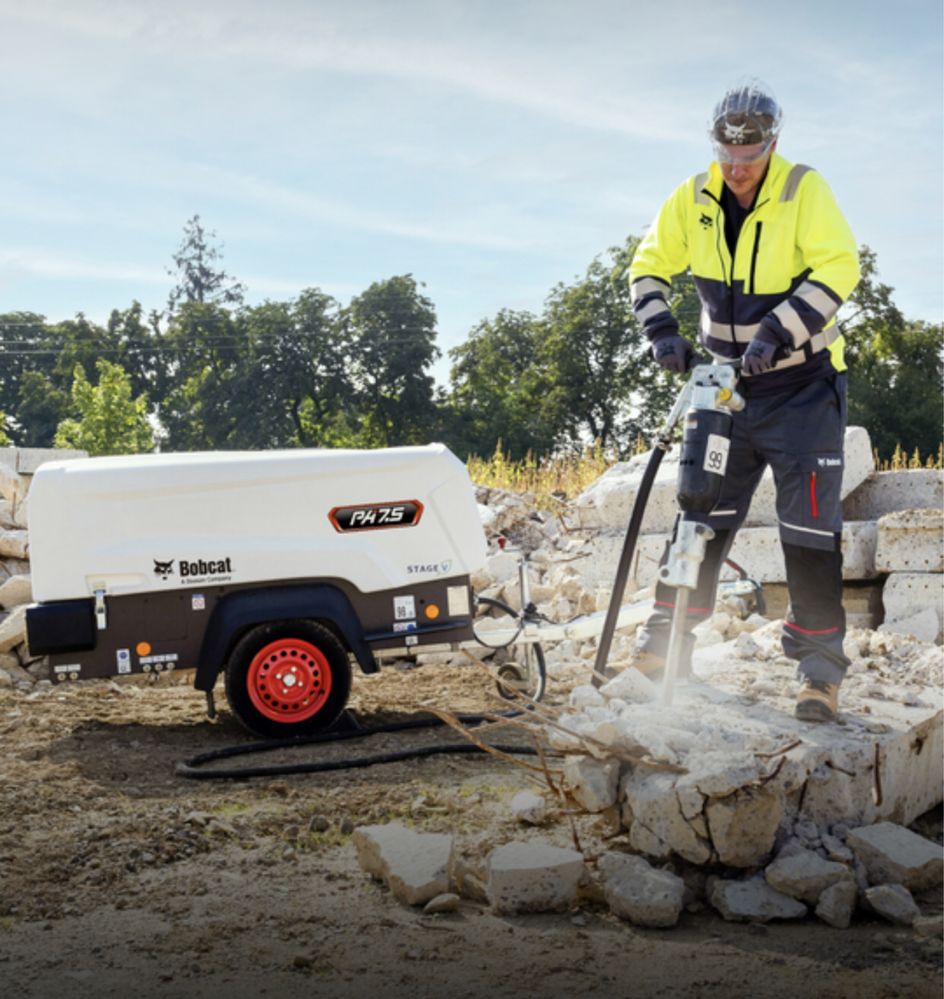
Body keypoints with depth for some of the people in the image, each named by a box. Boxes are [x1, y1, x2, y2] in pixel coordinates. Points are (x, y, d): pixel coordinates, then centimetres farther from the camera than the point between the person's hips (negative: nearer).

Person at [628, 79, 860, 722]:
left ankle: (821, 666, 3)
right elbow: (650, 267, 7)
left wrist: (778, 334, -28)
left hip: (803, 385, -3)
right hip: (726, 382, 4)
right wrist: (663, 332, -9)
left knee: (810, 524, -6)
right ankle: (667, 638, 16)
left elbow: (839, 267, -19)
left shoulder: (805, 191, -10)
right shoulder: (693, 199, 1)